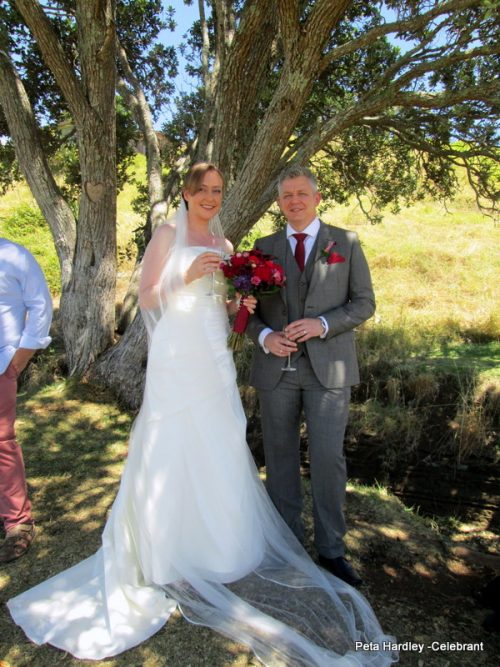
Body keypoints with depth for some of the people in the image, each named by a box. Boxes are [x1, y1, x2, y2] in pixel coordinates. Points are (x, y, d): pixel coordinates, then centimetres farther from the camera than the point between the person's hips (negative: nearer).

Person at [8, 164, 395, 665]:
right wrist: (186, 278, -17)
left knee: (220, 451, 11)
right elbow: (146, 299, -4)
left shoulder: (223, 245, 15)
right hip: (177, 359, -5)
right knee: (175, 451, 2)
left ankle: (220, 544, 29)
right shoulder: (167, 235, -1)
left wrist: (239, 305, 0)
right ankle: (175, 553, 21)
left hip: (215, 360, 6)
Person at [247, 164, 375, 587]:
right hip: (276, 368, 2)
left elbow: (365, 302, 2)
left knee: (328, 457, -2)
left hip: (328, 368, -2)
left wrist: (323, 324, -14)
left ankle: (331, 549, 17)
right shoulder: (265, 247, 12)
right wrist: (264, 336, -9)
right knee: (280, 457, 10)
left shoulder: (346, 243, 7)